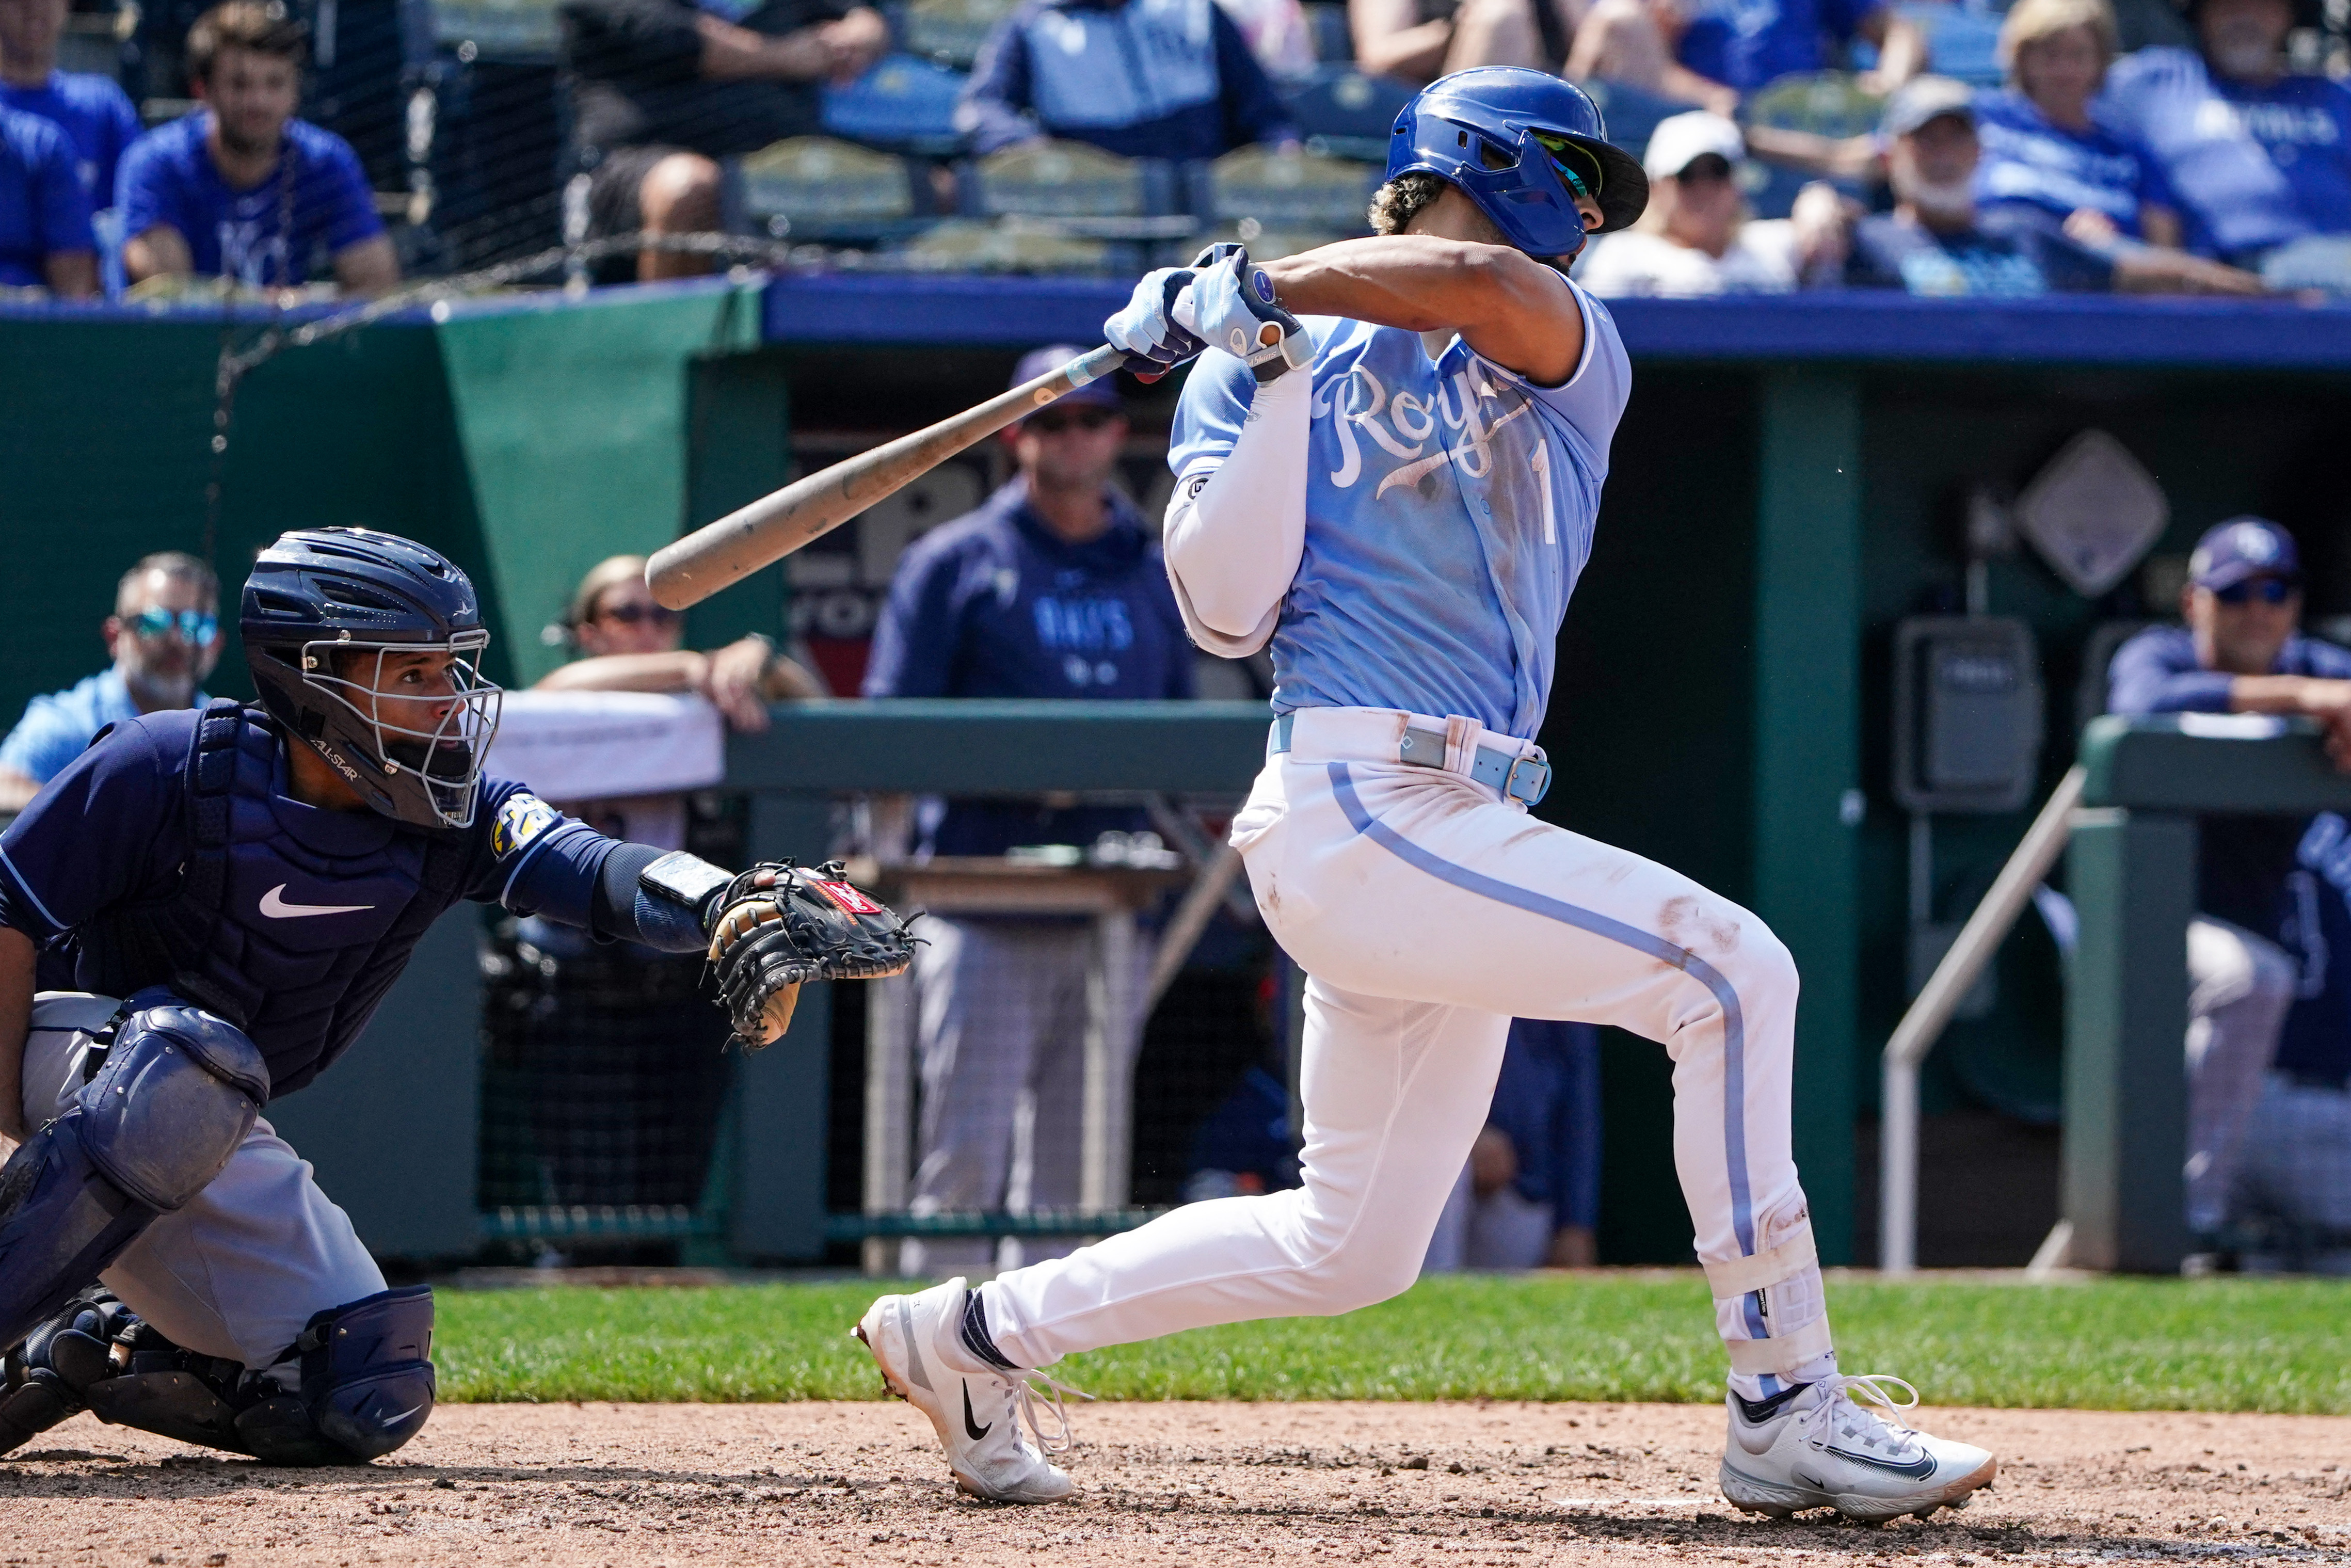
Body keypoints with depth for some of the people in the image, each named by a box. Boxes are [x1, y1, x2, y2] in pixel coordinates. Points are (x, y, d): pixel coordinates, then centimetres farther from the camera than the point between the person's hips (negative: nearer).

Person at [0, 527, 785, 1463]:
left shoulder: (447, 822, -9)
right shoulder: (178, 767, -21)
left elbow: (591, 869, -27)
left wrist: (730, 910, -47)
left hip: (213, 1141, 6)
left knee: (367, 1404, -3)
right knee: (193, 1063, -41)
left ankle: (83, 1353, 13)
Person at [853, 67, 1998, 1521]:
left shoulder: (1571, 358, 13)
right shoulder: (1253, 374, 5)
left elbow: (1483, 286, -12)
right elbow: (1227, 608, -8)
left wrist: (1259, 283, -9)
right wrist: (1271, 354, -11)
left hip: (1461, 833, 7)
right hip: (1359, 812, -7)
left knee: (1350, 1247, 12)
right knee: (1729, 968, -19)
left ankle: (978, 1335, 27)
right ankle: (1788, 1410, -18)